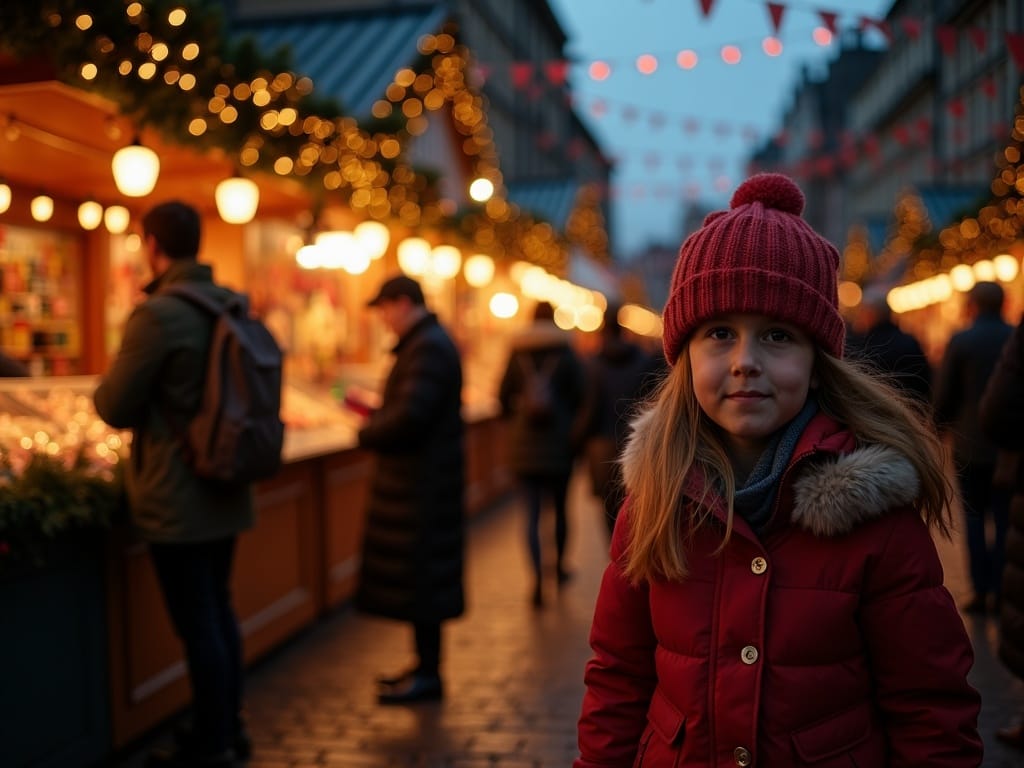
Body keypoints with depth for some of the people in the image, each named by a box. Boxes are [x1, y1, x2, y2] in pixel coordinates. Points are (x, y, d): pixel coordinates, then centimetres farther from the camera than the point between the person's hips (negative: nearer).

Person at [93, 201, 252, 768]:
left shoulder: (157, 313, -18)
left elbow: (114, 408, -12)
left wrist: (106, 385, 8)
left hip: (176, 500, -8)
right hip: (224, 491, 8)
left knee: (196, 624, 3)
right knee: (219, 612, 19)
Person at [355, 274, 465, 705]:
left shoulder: (428, 347, -17)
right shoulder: (425, 343, 17)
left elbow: (409, 417, -25)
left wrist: (366, 434, -10)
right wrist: (374, 413, 13)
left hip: (422, 484, -11)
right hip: (419, 479, 11)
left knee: (417, 578, -3)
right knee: (418, 577, 16)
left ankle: (428, 676, 7)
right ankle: (425, 666, 26)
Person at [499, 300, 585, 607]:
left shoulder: (517, 354, 2)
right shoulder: (566, 354, -3)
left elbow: (504, 397, 4)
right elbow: (579, 396, -5)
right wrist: (575, 432, 9)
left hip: (524, 444, 1)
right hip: (558, 443, 0)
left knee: (532, 512, 1)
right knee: (561, 506, 17)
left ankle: (538, 578, -9)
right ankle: (560, 566, 31)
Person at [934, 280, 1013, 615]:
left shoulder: (960, 341, -7)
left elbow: (943, 396, -4)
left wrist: (943, 424, 15)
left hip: (970, 446, -2)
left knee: (974, 518, 9)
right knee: (1006, 520, 9)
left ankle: (981, 591, 7)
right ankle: (1001, 591, 8)